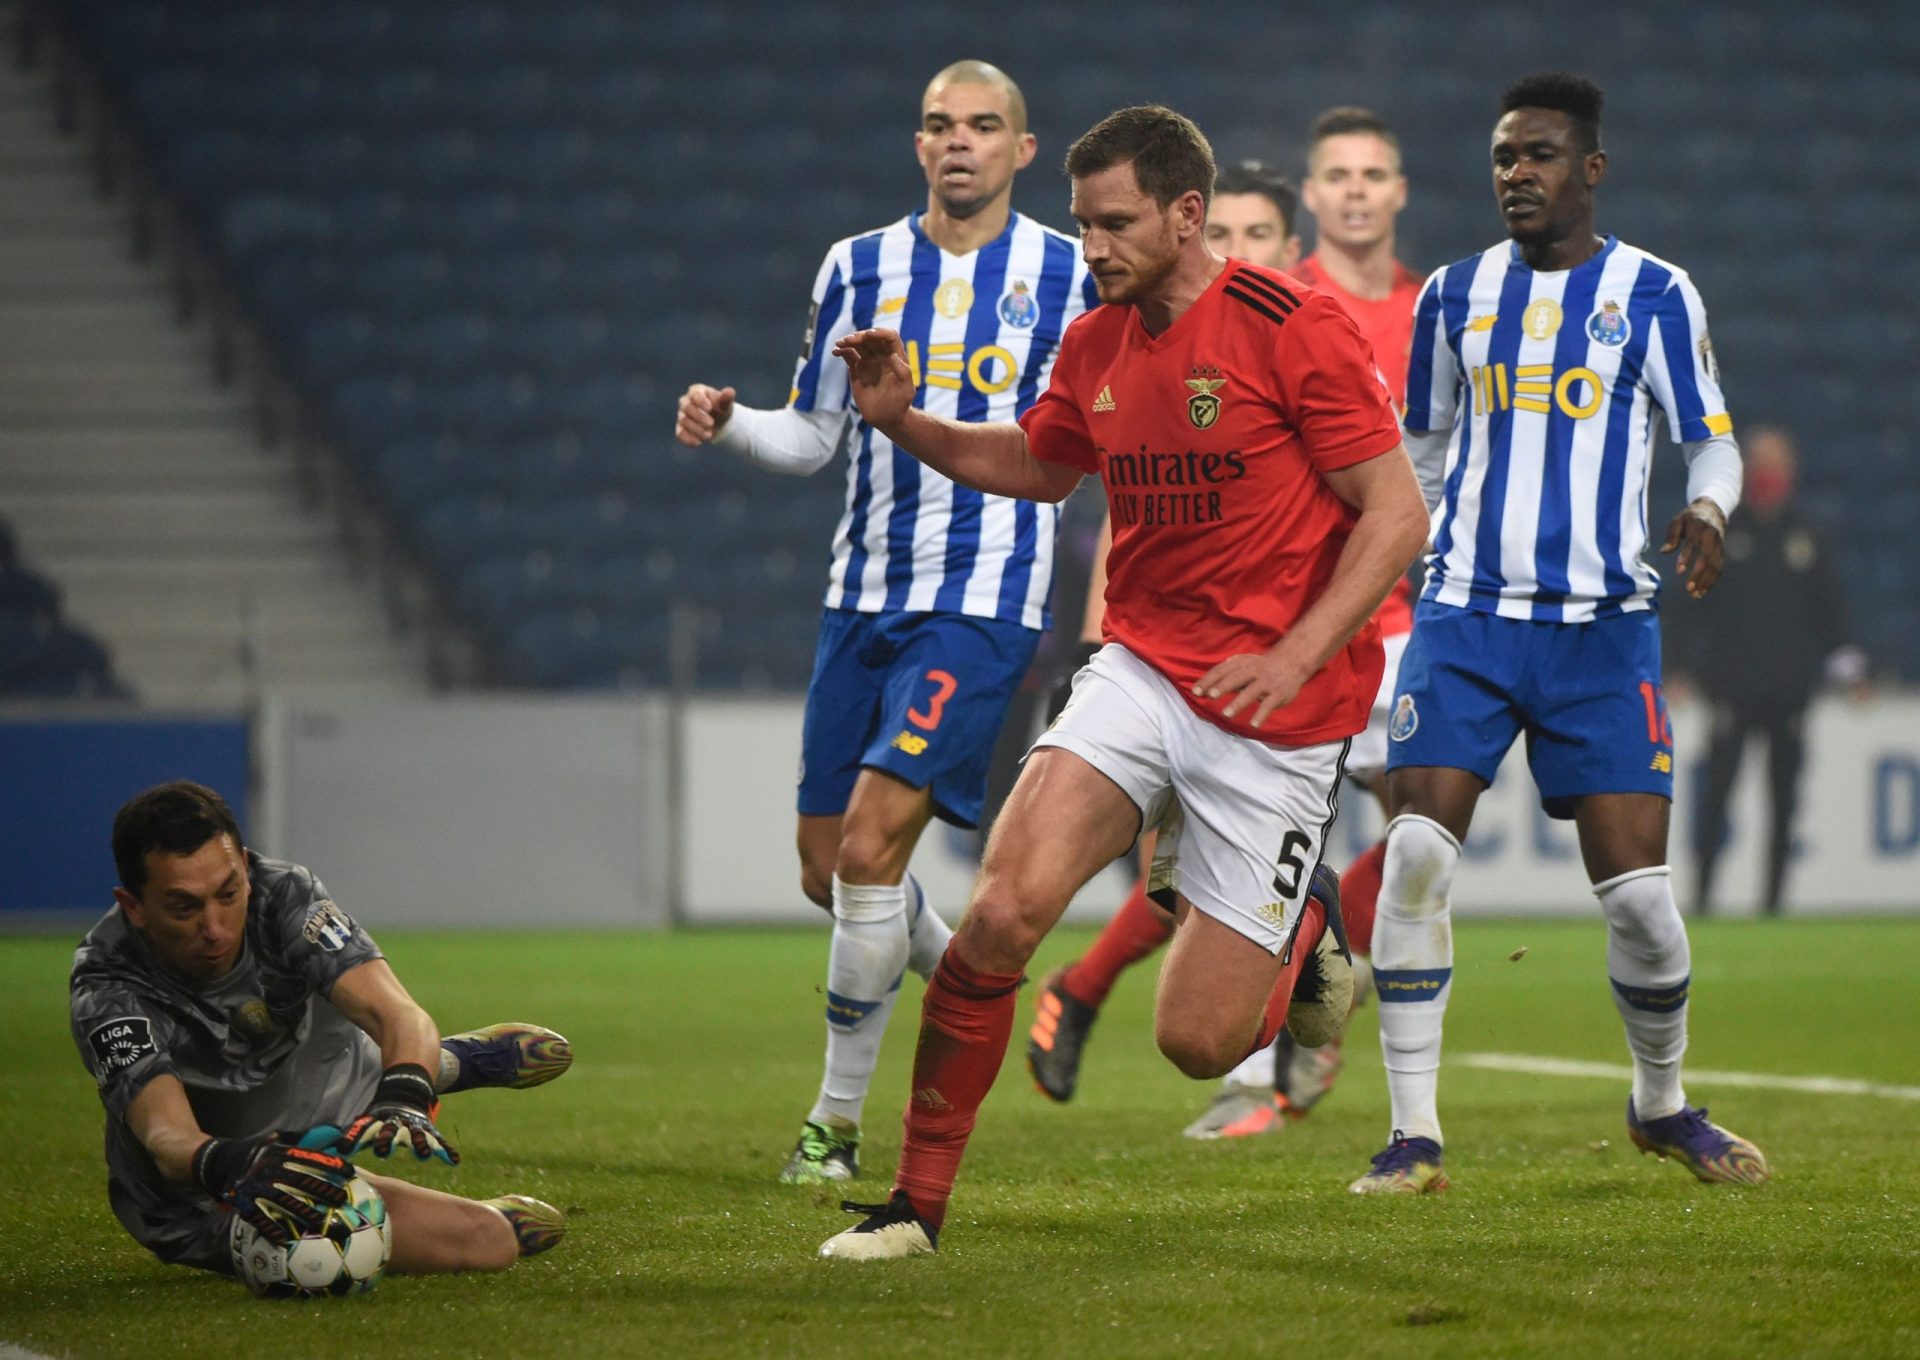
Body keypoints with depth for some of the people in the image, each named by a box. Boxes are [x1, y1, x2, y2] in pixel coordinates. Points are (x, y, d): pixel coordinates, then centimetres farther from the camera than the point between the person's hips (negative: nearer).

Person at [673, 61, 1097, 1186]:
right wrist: (725, 421, -5)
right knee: (829, 869, 5)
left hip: (984, 601, -5)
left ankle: (838, 1121, -3)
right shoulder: (859, 269, 8)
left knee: (870, 851, -15)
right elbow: (812, 438, 14)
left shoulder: (1070, 278, 0)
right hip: (864, 599, 5)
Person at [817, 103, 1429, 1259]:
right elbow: (1039, 465, 27)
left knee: (1200, 1041, -3)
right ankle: (918, 1201, -7)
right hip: (1141, 673, 5)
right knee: (1002, 912, -20)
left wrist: (1293, 656, -23)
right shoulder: (1097, 347, 6)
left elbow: (1398, 513, -13)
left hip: (1278, 709, -5)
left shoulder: (1292, 327, -13)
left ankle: (1303, 922, 31)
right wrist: (904, 421, 10)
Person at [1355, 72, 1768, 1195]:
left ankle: (1664, 1104, 23)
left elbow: (1713, 438, 4)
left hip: (1603, 629, -2)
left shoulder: (1652, 294, 1)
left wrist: (1709, 511, -17)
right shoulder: (1457, 295, 10)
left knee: (1638, 887, -5)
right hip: (1467, 617, 2)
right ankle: (1416, 1135, -9)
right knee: (1418, 855, -15)